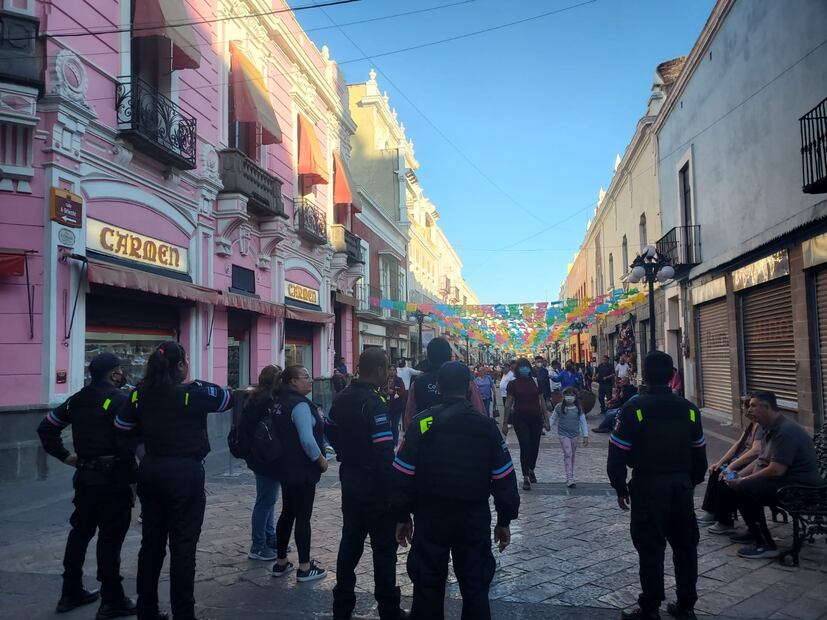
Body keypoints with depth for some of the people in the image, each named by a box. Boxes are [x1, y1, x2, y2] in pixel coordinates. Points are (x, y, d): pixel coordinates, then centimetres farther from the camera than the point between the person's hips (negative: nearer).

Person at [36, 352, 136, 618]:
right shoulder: (119, 399, -14)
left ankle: (71, 593, 28)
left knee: (80, 532, 18)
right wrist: (134, 477, -13)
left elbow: (46, 427, 14)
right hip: (112, 477, -8)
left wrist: (64, 455, 14)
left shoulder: (77, 399, 10)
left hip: (85, 475, 8)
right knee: (110, 537, -1)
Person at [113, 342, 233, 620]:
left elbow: (122, 426, 6)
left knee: (151, 542, 15)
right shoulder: (193, 392, -12)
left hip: (151, 471, 6)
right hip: (185, 472, -5)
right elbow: (229, 399, -2)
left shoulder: (141, 392, 1)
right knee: (183, 546, 2)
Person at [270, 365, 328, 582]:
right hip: (303, 470, -9)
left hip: (286, 468, 9)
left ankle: (280, 562, 24)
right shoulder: (300, 405, -19)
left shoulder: (280, 402, 11)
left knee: (287, 513, 16)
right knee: (303, 516, -1)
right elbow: (307, 439, -26)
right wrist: (321, 459, -13)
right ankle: (305, 568, 6)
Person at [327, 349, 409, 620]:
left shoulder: (342, 398, 5)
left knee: (351, 539, 17)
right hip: (374, 483, -8)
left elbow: (330, 429, 19)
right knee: (384, 547, 3)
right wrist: (394, 489, -16)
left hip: (349, 477, 8)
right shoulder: (374, 404, -22)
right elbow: (384, 453, -26)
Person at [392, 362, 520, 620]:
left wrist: (403, 516, 4)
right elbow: (504, 479, -3)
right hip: (475, 519, 1)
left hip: (431, 517, 0)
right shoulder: (487, 426, -6)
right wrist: (504, 521, 8)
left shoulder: (422, 424, -9)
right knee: (475, 588, 12)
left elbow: (404, 475, -7)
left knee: (428, 588, 12)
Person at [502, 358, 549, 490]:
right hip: (520, 419, -3)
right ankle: (526, 478, 2)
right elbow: (508, 404, 0)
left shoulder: (535, 382, 3)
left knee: (534, 446, 11)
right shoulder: (513, 384, -3)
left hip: (536, 418, 3)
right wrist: (505, 423, -1)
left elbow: (542, 401, 7)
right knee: (525, 446, -7)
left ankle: (531, 470, 35)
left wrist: (546, 420, 5)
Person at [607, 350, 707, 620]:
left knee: (651, 548, 3)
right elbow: (699, 455, 8)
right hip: (682, 486, 4)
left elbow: (618, 454, -10)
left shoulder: (634, 409, -11)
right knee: (685, 546, 15)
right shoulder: (689, 409, 2)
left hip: (648, 486, -4)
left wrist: (620, 488, 1)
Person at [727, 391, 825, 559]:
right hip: (783, 479, 11)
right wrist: (739, 475, 5)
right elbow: (761, 460, 18)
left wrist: (744, 480, -18)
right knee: (739, 484, 11)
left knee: (744, 489, -25)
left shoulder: (786, 431, -22)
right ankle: (755, 533, 19)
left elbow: (776, 470, -28)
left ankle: (766, 545, -17)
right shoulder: (772, 428, 13)